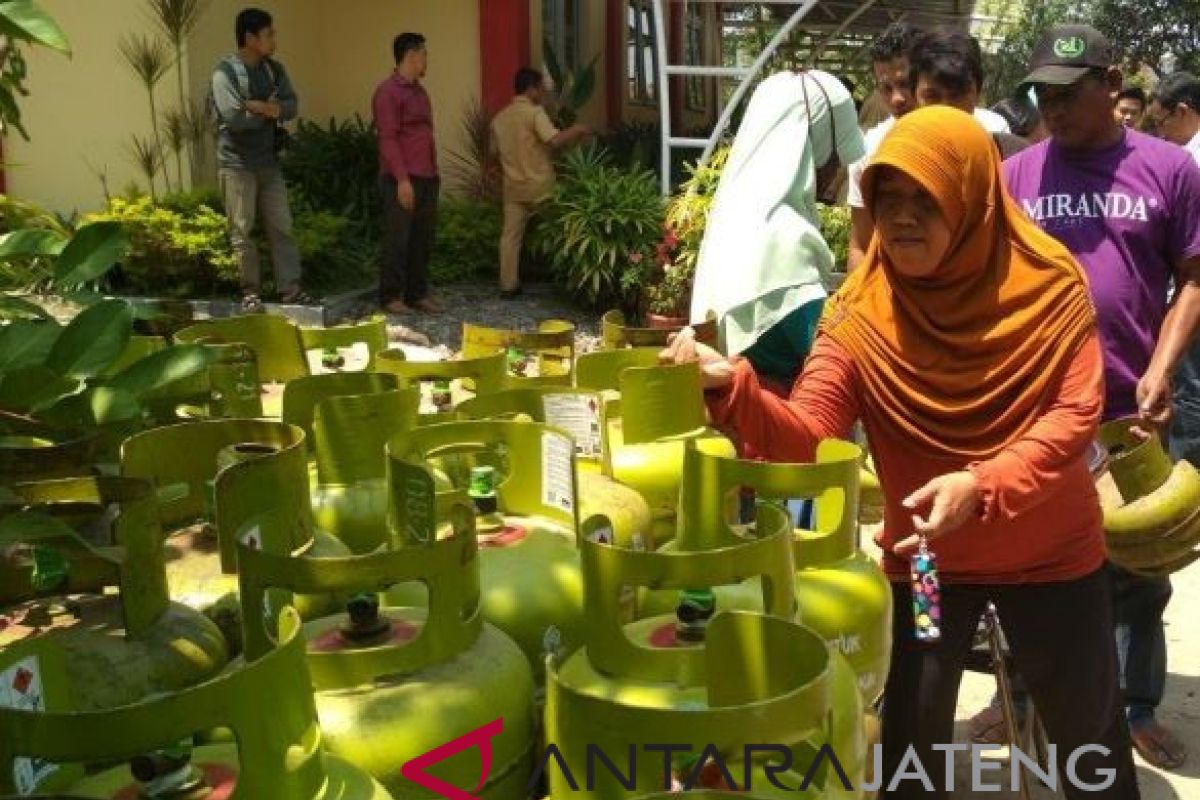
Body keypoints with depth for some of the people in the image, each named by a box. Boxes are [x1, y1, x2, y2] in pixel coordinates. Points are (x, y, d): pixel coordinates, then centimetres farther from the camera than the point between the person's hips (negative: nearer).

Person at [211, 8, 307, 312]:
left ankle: (290, 288, 10)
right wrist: (270, 110, -8)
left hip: (269, 161, 6)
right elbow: (234, 118, -22)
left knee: (281, 226, 5)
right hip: (236, 164, -6)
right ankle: (251, 291, 9)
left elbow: (292, 106, -1)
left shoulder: (274, 69, 8)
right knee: (243, 230, 1)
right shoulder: (225, 71, -12)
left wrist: (261, 107, -18)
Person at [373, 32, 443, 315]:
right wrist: (402, 179, -20)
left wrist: (434, 173, 14)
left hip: (427, 177, 8)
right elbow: (388, 139, -14)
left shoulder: (420, 92, 18)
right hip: (402, 179, -8)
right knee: (397, 239, -3)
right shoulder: (388, 91, -7)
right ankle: (390, 297, 4)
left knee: (423, 239, 9)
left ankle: (418, 294, 16)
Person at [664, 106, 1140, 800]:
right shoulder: (861, 313, -15)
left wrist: (983, 487, -32)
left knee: (1089, 728, 19)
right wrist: (734, 387, -42)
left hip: (1052, 553, 1)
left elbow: (1075, 414, -17)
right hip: (924, 557, 0)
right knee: (912, 733, 11)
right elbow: (807, 437, -23)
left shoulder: (1048, 284, -14)